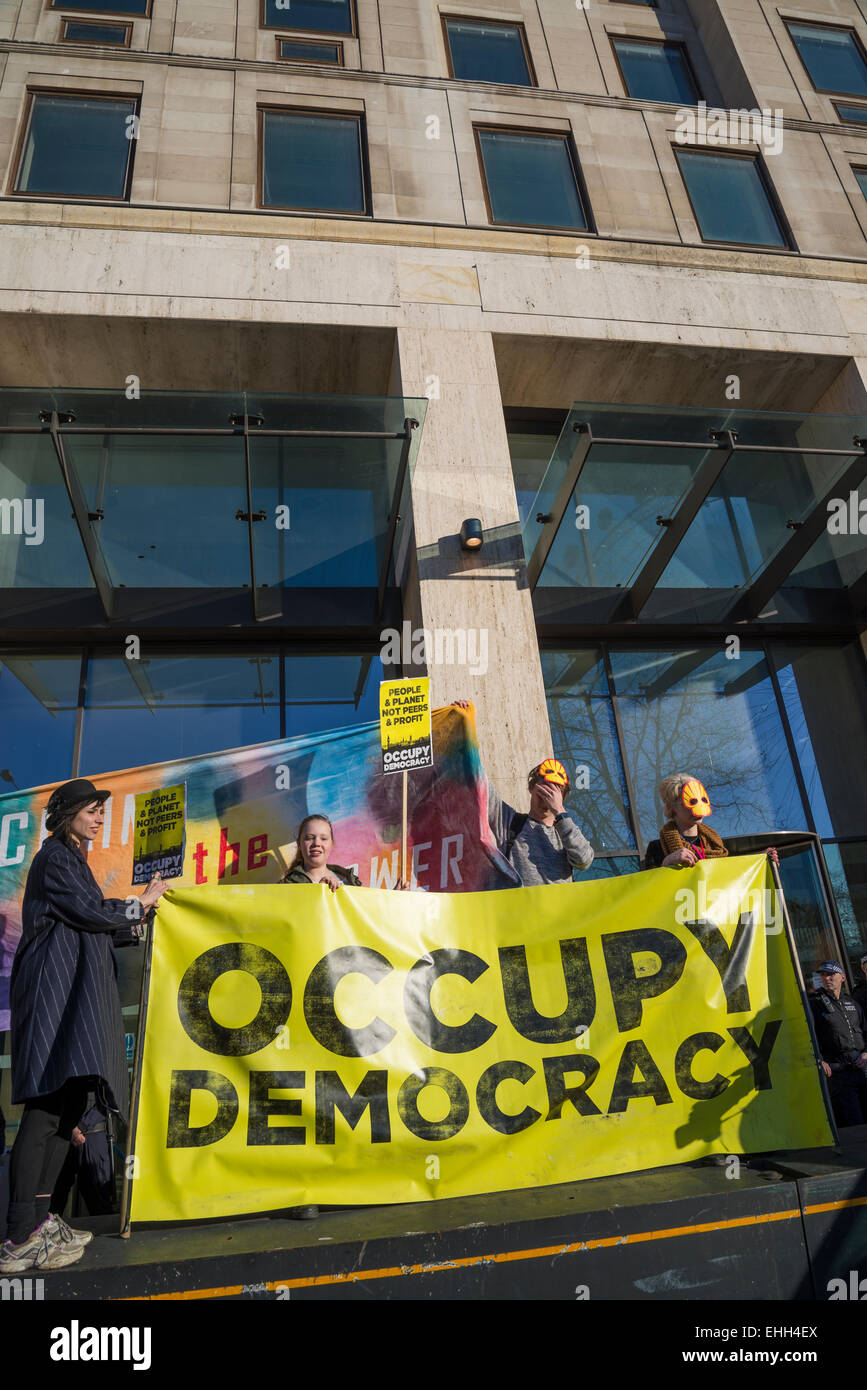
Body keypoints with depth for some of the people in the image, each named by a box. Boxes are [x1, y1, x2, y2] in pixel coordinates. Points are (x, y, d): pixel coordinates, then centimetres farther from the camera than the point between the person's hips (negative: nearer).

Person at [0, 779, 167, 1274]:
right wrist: (139, 904, 1)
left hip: (77, 989, 10)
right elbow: (89, 914, -13)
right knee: (49, 1103, -13)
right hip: (55, 986, -10)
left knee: (71, 1098, 5)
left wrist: (140, 924, 18)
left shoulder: (74, 861, 24)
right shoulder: (54, 858, -5)